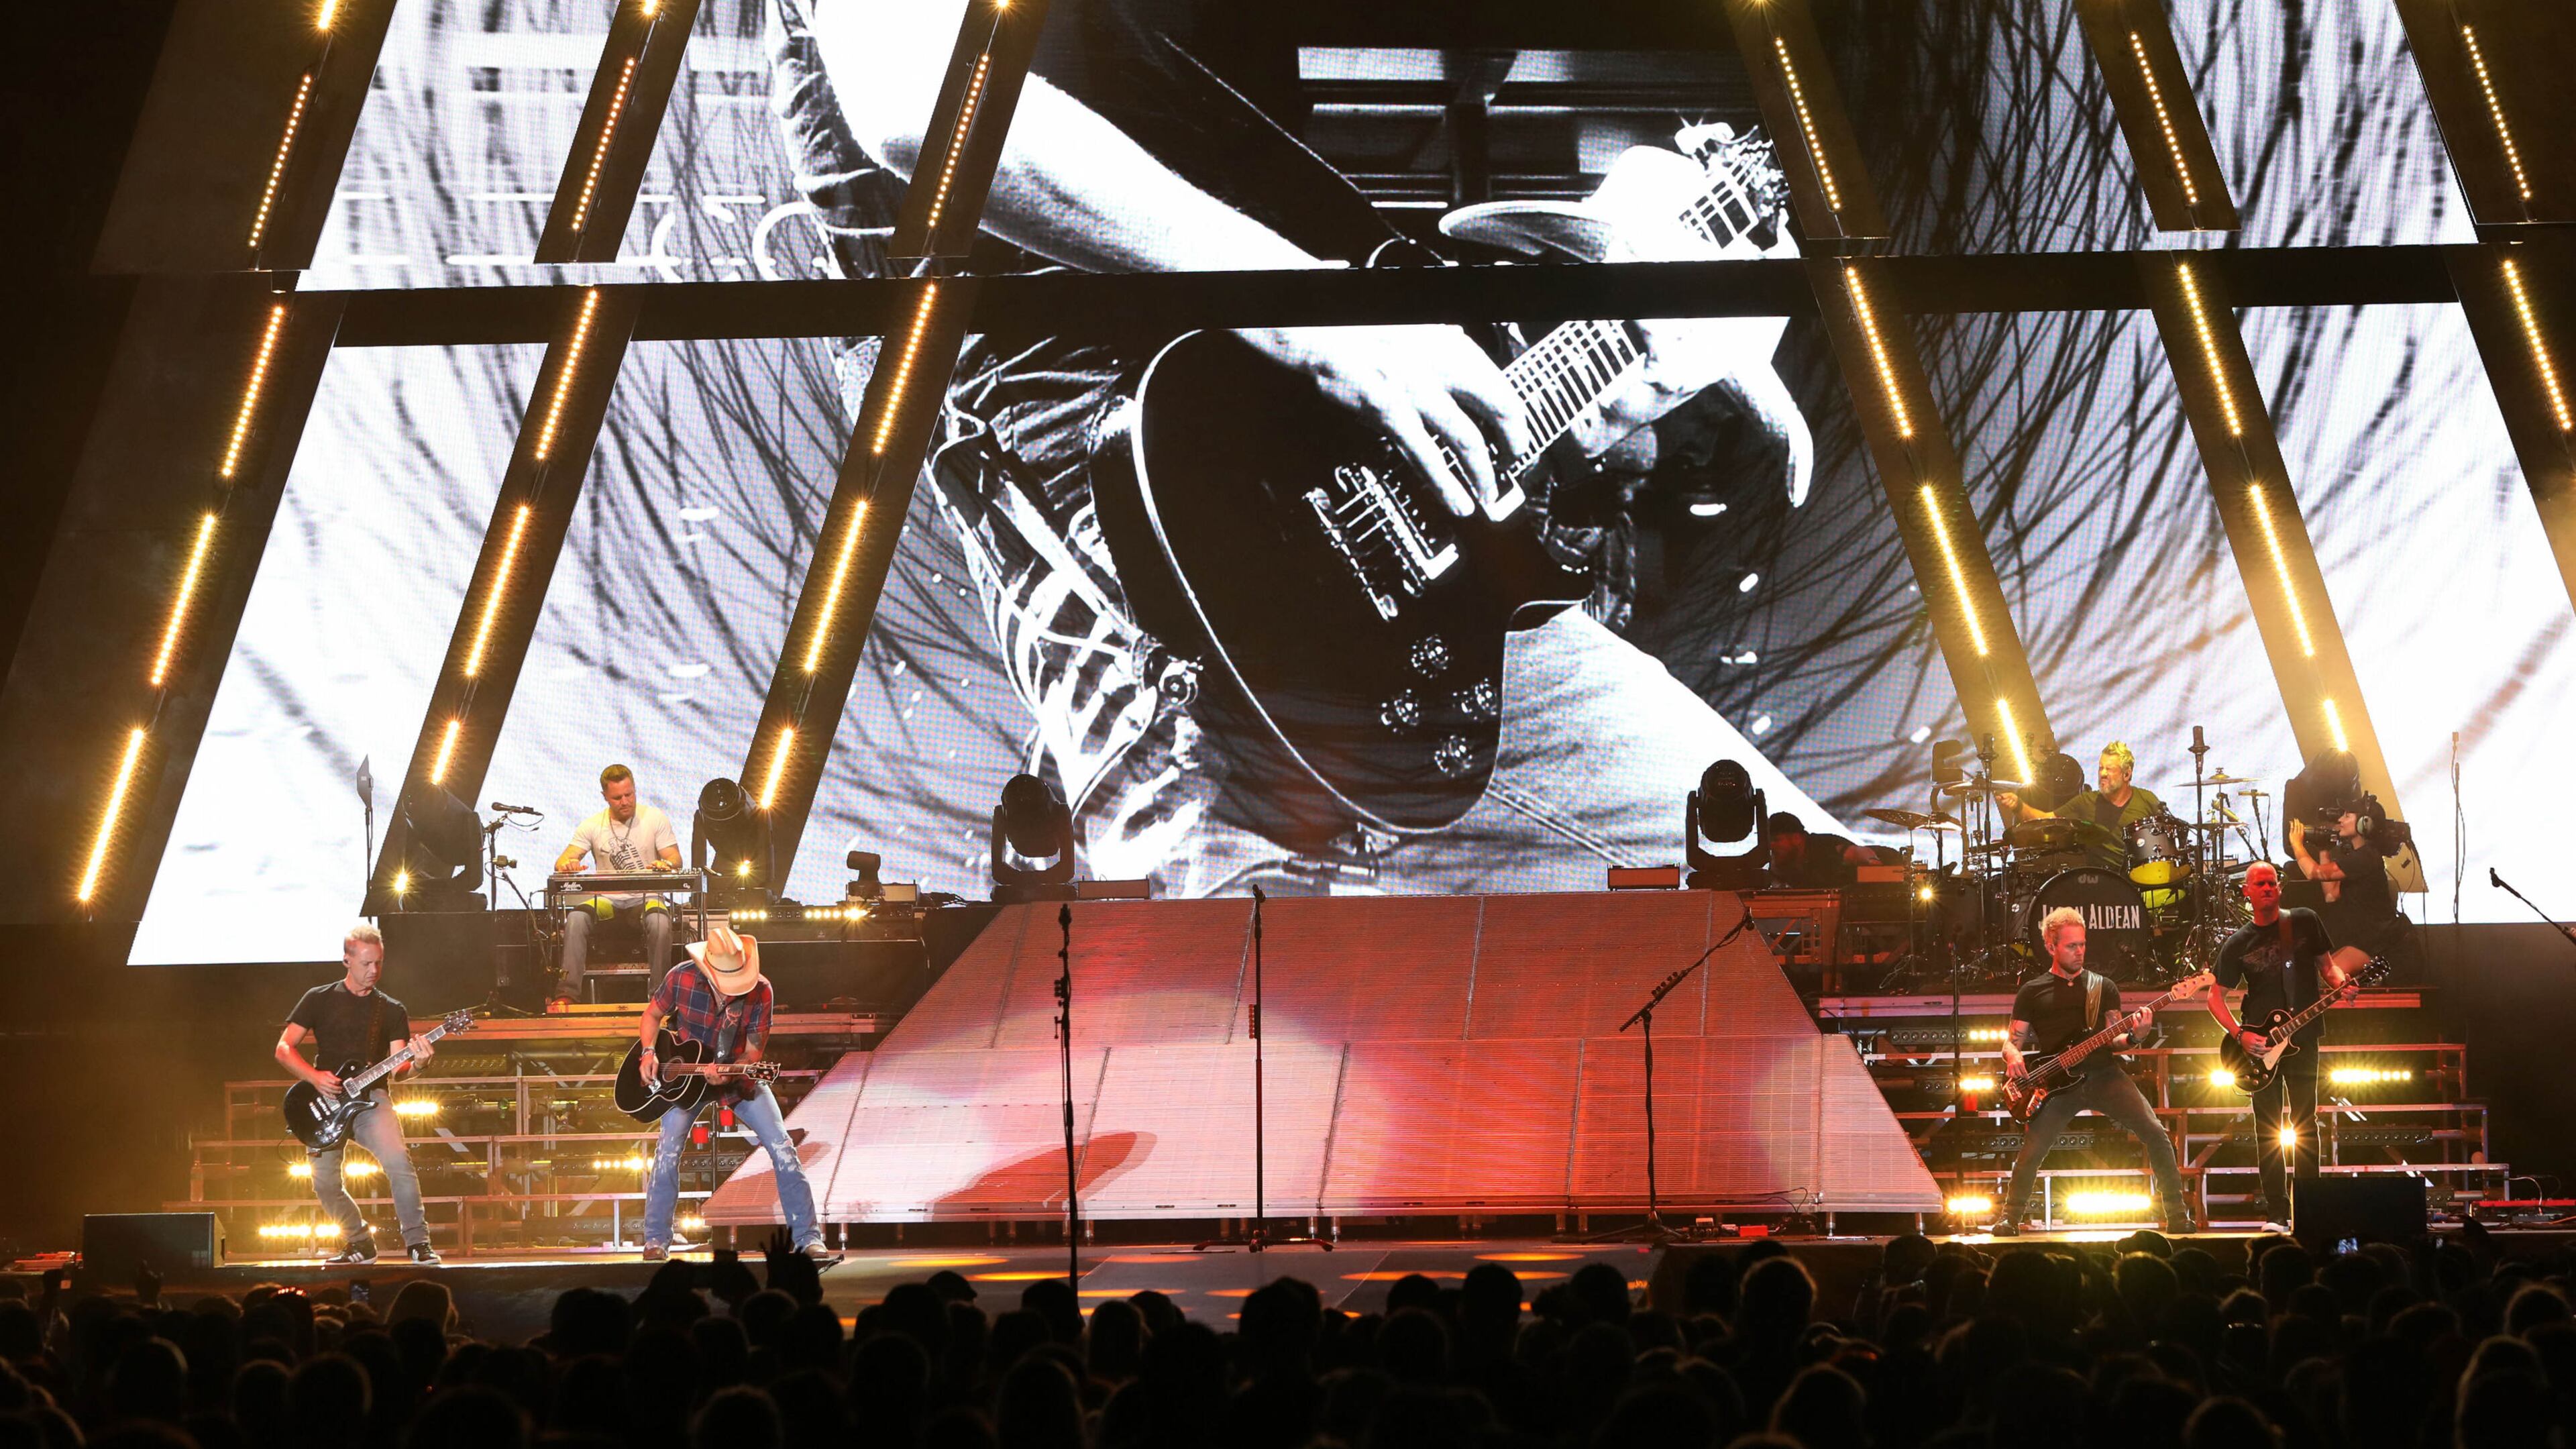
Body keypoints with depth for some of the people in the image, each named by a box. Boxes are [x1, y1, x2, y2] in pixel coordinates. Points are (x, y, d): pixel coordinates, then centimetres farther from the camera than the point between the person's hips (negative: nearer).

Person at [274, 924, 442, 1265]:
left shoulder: (392, 1010, 11)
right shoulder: (319, 999, 8)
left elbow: (396, 1068, 2)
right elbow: (284, 1049, 5)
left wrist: (417, 1063, -21)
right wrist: (314, 1077, -11)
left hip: (370, 1097, -1)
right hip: (326, 1100, 1)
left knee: (398, 1161, -25)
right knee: (325, 1184, -2)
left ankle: (417, 1242, -19)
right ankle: (360, 1243, 20)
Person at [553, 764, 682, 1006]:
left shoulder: (655, 818, 2)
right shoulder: (592, 826, 4)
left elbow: (675, 860, -1)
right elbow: (562, 862, -1)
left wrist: (666, 864, -27)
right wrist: (567, 865, -27)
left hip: (646, 896, -1)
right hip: (608, 899, 1)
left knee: (659, 921, -37)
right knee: (576, 918, -30)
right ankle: (567, 993, -31)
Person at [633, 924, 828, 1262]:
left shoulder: (760, 991, -21)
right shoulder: (682, 979, -19)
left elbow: (754, 1051, -16)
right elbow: (653, 1015, -1)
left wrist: (728, 1073, -34)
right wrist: (649, 1051, -18)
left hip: (740, 1079, 0)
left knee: (783, 1150, -9)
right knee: (668, 1149, -19)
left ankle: (808, 1238, -2)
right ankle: (656, 1240, -7)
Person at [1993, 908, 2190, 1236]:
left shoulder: (2103, 987, 16)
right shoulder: (2032, 991, 13)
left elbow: (2113, 1042, 11)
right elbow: (2012, 1041, 14)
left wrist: (2131, 1036, -11)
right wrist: (2014, 1057, -10)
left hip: (2103, 1073, 1)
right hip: (2058, 1082, -1)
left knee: (2154, 1132, -15)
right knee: (2031, 1152, -15)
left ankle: (2177, 1215, -5)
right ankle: (2010, 1218, 7)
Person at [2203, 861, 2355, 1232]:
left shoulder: (2305, 921, 4)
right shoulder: (2238, 944, 2)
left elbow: (2327, 965, 12)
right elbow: (2216, 997, 5)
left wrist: (2341, 985, -11)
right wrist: (2240, 1034, -10)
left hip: (2302, 1038, 0)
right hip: (2259, 1044, 0)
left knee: (2305, 1124, 1)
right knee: (2268, 1129, -1)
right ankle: (2276, 1213, 1)